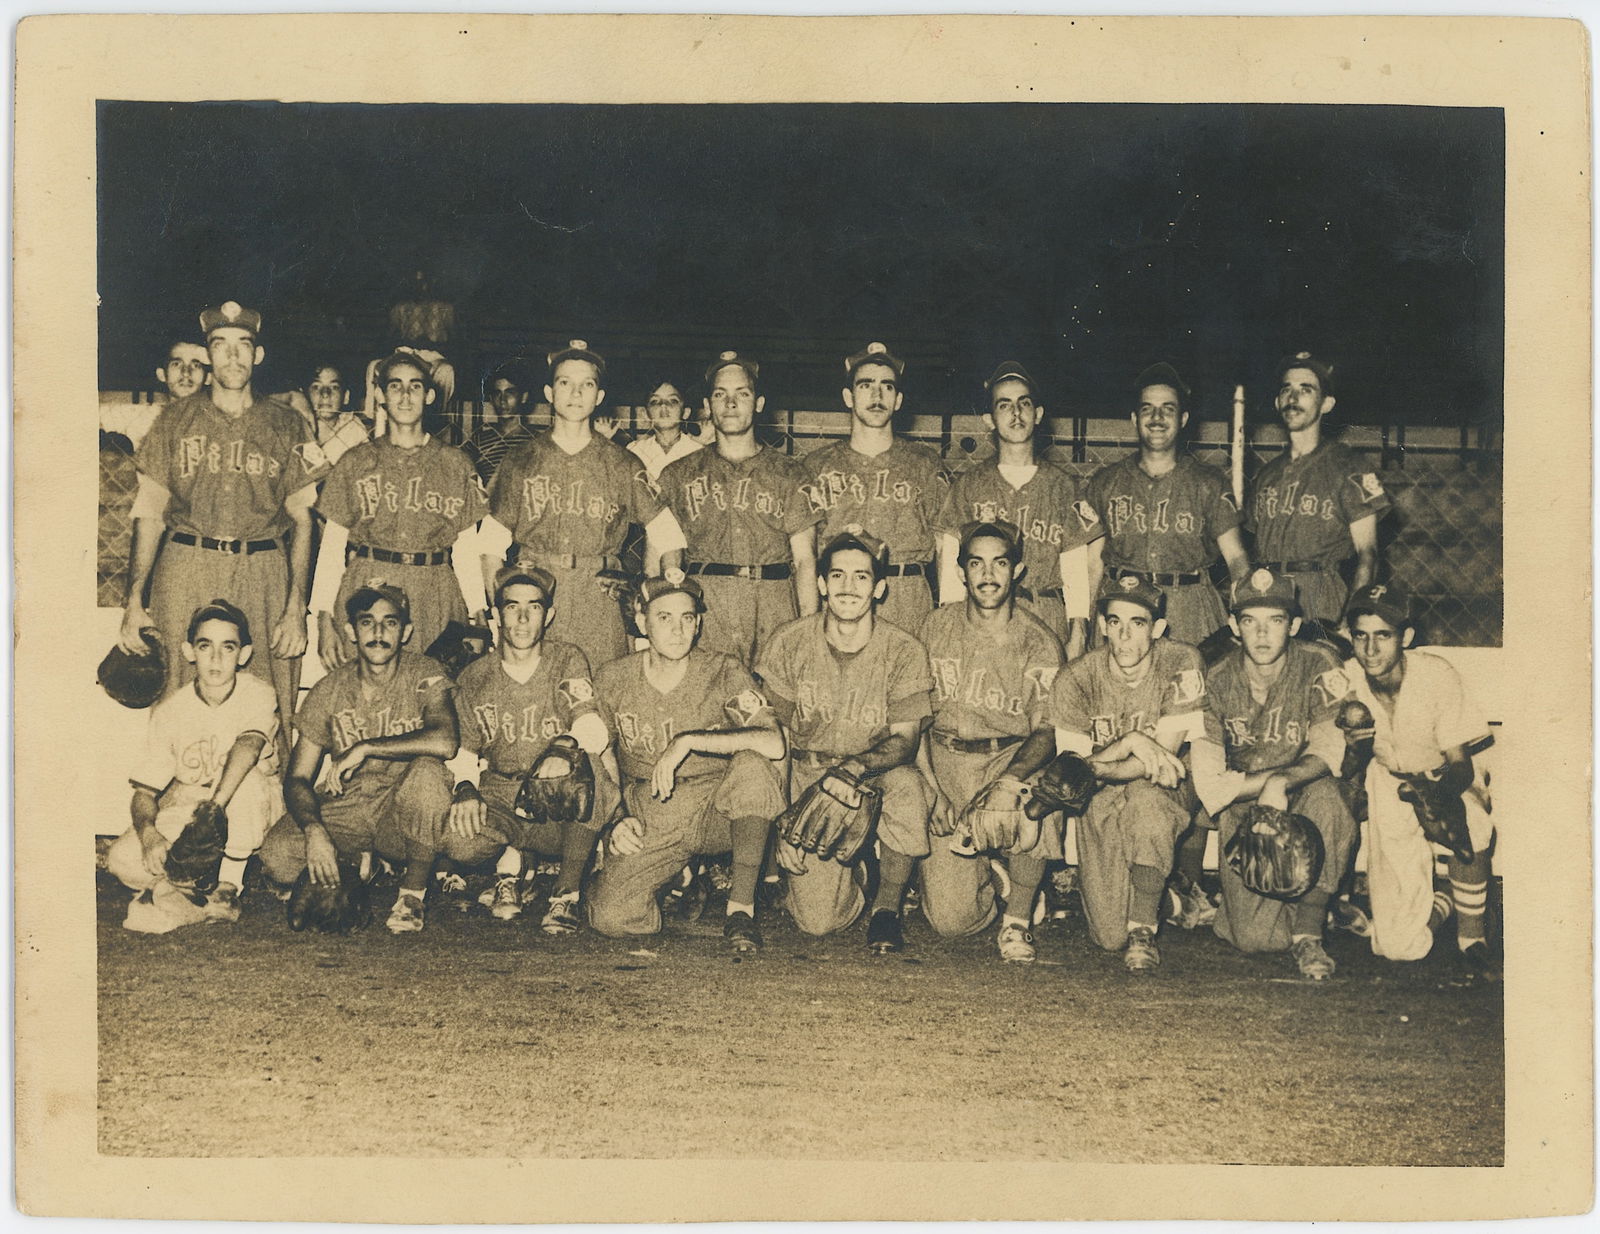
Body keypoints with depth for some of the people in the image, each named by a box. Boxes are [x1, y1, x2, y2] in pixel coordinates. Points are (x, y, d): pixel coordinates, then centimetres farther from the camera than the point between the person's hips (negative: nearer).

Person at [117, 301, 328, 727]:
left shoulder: (285, 426, 8)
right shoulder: (177, 419, 9)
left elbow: (301, 520, 7)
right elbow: (149, 512, 7)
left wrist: (296, 607, -2)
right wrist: (134, 601, -1)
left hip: (264, 578, 0)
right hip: (186, 575, 0)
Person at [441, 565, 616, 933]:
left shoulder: (568, 663, 1)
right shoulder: (474, 679, 8)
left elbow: (595, 733, -13)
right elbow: (461, 753, 9)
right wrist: (464, 787, -15)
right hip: (500, 803, 1)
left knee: (585, 763, -36)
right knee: (457, 841, -34)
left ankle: (566, 894, -21)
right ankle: (511, 863, 3)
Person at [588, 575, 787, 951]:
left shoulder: (724, 673, -8)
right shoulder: (611, 681, 0)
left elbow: (773, 743, -25)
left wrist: (689, 741, -29)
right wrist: (617, 821, -2)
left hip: (718, 814, -1)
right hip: (650, 822, 1)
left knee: (754, 764, -33)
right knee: (610, 918, -21)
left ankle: (742, 906, -20)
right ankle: (683, 879, 14)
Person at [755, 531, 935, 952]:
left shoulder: (903, 651, -8)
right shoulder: (788, 644, -5)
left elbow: (905, 739, -10)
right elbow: (775, 740, -3)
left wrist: (859, 766, -32)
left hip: (878, 775, 0)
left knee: (907, 786, -38)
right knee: (818, 920, -17)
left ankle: (887, 906, -10)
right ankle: (853, 873, 23)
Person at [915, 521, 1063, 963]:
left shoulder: (1039, 642, -2)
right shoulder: (936, 627, 2)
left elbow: (1046, 731, -5)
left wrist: (1012, 778, -26)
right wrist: (932, 789, -9)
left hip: (1013, 758, 0)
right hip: (945, 760, 0)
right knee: (951, 918, -12)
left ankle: (1017, 919, -10)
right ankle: (989, 875, 26)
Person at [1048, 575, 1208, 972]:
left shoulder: (1181, 664, -12)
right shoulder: (1075, 679, -9)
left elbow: (1163, 757, -17)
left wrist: (1099, 765, -17)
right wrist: (1131, 743, -27)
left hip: (1164, 798, -1)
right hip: (1100, 805, 1)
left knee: (1145, 798, -39)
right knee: (1109, 935, -12)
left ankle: (1144, 928, -24)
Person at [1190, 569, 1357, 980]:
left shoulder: (1319, 667, -9)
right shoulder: (1216, 680, -6)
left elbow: (1327, 751, -17)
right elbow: (1206, 779, -10)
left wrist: (1282, 782, -34)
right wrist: (1266, 782, -20)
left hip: (1304, 797, 0)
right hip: (1242, 809, 0)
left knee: (1324, 795, -38)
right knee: (1256, 936, -16)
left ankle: (1309, 933, -23)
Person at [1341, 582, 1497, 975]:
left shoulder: (1436, 674, -21)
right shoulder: (1344, 680, -15)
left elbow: (1460, 764, -20)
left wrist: (1436, 792, -41)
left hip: (1444, 781, -1)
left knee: (1467, 815, -41)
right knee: (1399, 946, -13)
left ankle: (1472, 938, -16)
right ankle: (1442, 904, 24)